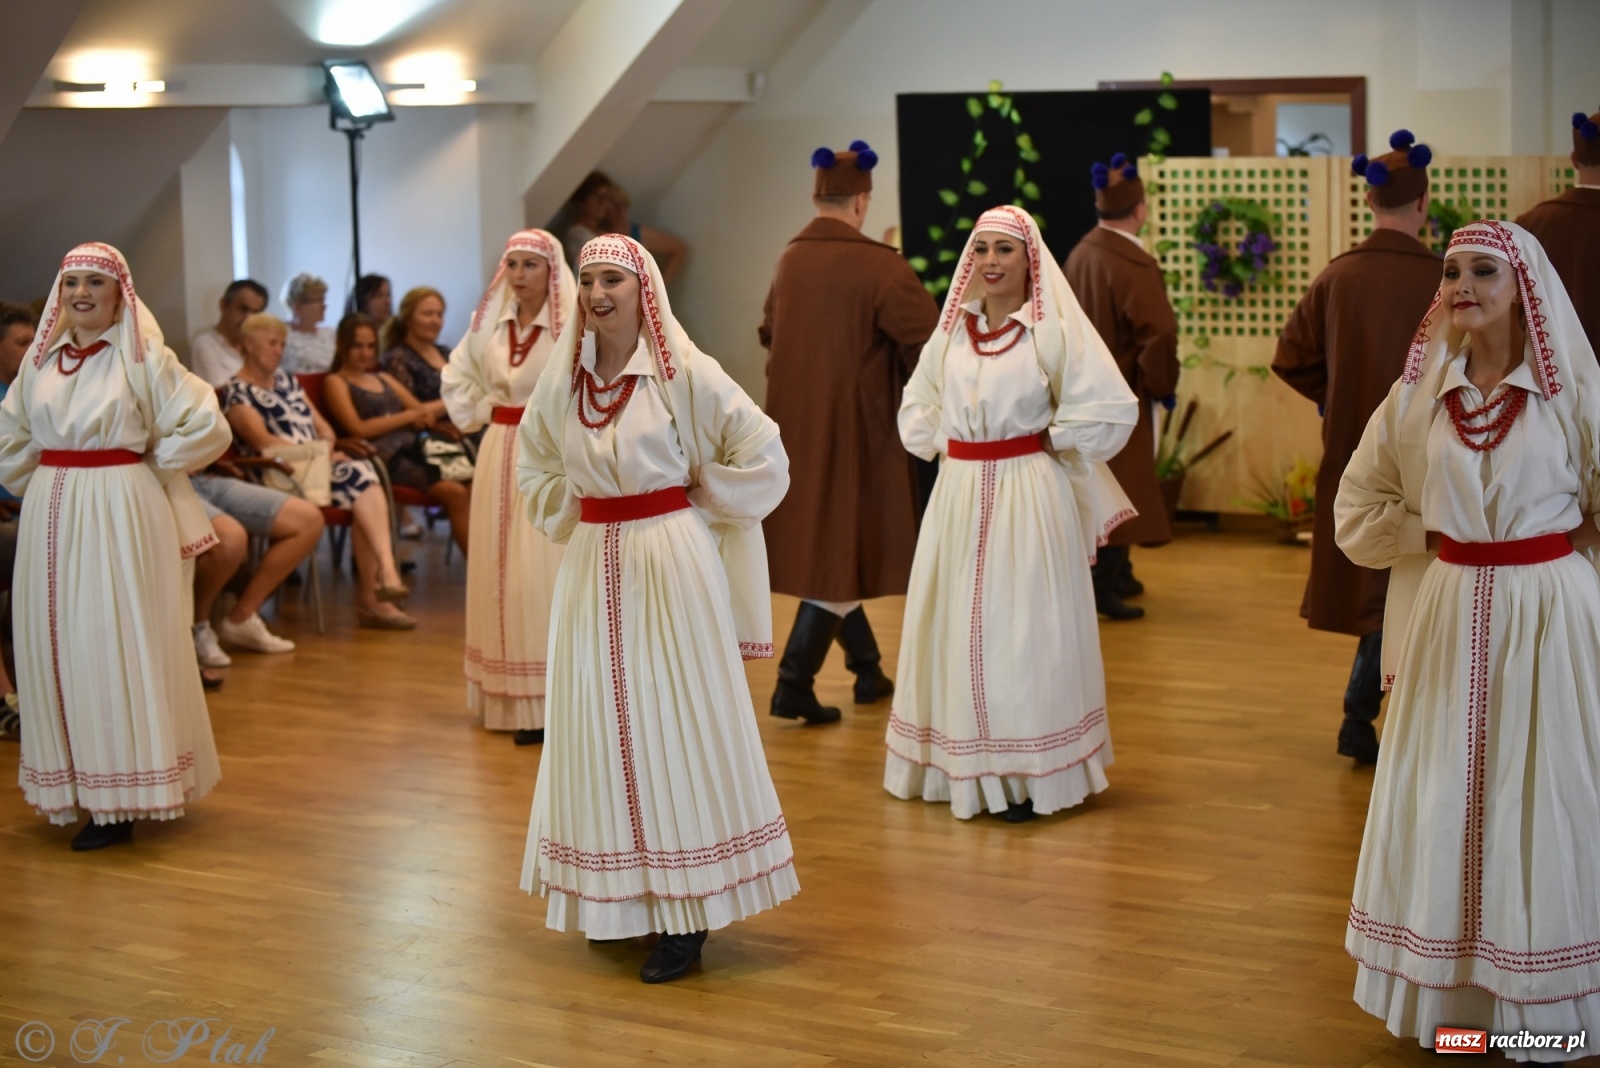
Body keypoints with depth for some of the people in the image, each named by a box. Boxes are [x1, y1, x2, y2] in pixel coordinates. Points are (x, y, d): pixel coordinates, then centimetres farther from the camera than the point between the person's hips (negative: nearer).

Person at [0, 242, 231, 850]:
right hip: (52, 517, 5)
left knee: (115, 646, -4)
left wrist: (147, 464, -3)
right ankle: (76, 785, 16)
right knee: (56, 645, 6)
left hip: (119, 514, -5)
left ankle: (120, 802, 2)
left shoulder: (143, 358, -6)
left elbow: (209, 428, -9)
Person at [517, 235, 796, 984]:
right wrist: (574, 515, 9)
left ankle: (685, 913, 4)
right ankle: (614, 898, 19)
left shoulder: (684, 374, -9)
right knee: (599, 723, 7)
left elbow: (765, 457, -7)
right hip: (593, 566, 5)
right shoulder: (562, 379, 6)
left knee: (675, 724, -2)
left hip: (673, 564, -5)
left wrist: (695, 501, -3)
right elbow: (534, 465, 22)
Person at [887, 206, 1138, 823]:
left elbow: (1112, 410, -11)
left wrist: (1048, 442, -5)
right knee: (959, 628, 8)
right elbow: (916, 410, 21)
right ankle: (964, 766, 17)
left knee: (1024, 630, -3)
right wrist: (944, 443, 5)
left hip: (1029, 496, -5)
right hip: (960, 495, 5)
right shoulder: (952, 331, 9)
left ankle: (1029, 775, 5)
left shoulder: (1054, 331, -7)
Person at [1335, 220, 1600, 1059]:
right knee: (1441, 796, 7)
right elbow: (1358, 514, 9)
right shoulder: (1419, 391, 3)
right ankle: (1445, 990, 21)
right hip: (1449, 619, 3)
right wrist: (1435, 535, -1)